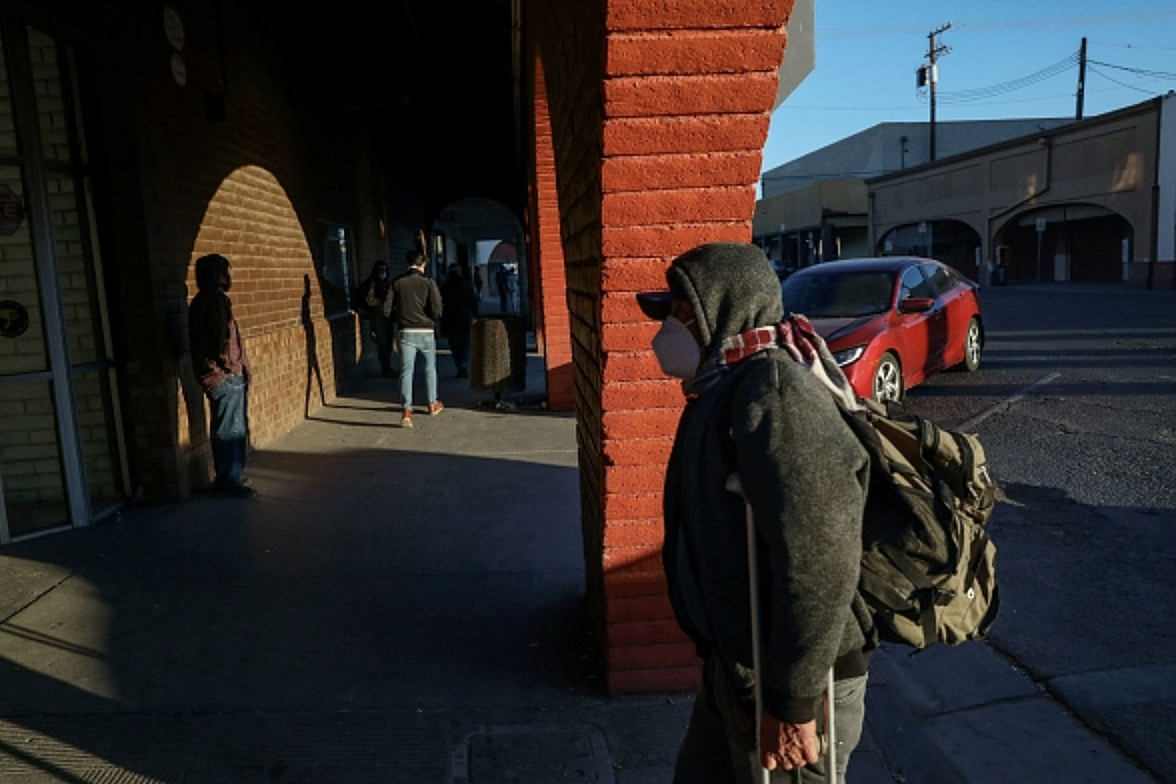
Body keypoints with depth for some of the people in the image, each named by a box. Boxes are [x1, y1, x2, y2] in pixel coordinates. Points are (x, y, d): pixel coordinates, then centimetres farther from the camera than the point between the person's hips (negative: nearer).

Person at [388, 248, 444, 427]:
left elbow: (387, 309, -1)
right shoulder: (428, 282, -5)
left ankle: (407, 410, -12)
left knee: (406, 371, 0)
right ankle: (432, 404, 32)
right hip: (426, 331, -1)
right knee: (430, 368, 19)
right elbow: (437, 310, -14)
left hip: (405, 332, 1)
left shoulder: (397, 283, 1)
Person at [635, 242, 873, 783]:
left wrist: (794, 702, -25)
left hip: (784, 682, -9)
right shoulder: (723, 390, 6)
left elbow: (819, 562, -30)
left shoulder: (773, 395, -24)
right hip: (732, 668, 9)